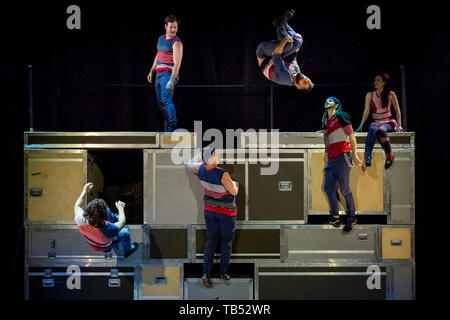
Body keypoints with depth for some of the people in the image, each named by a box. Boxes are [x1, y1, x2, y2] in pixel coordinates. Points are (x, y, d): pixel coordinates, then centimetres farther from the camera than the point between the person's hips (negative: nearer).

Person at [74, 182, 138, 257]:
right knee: (125, 232, 23)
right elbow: (122, 223, -23)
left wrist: (84, 191, -3)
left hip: (91, 243, 3)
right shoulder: (107, 229, -47)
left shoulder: (81, 221, -39)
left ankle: (115, 218, 43)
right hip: (104, 247, -3)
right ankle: (127, 250, 52)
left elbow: (77, 206, -14)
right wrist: (120, 208, -7)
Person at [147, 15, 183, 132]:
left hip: (169, 73, -8)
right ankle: (167, 127, 17)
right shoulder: (160, 39, 15)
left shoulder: (176, 43, -11)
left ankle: (172, 126, -24)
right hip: (159, 74, 8)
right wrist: (151, 71, 24)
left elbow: (177, 63, -20)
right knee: (160, 102, 10)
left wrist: (171, 81, -29)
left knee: (166, 100, -21)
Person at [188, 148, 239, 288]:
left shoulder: (201, 169, -12)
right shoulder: (222, 174, -29)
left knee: (211, 240, 10)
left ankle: (206, 272, -1)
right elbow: (234, 192, -18)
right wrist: (234, 183, 3)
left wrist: (199, 156, 25)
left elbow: (191, 164, 12)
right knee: (226, 242, 13)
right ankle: (223, 272, 20)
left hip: (210, 209, 5)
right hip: (226, 211, -5)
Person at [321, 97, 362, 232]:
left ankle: (351, 216, 1)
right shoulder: (326, 121, 18)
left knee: (344, 189, -8)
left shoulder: (340, 116, -4)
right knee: (328, 187, 4)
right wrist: (327, 155, 25)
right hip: (331, 159, 8)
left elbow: (351, 136, -10)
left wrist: (354, 155, -16)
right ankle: (334, 217, 10)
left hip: (342, 156, -8)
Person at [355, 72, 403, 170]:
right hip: (376, 122, 1)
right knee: (373, 129, -38)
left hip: (389, 122, -1)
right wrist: (361, 125, -9)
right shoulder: (370, 95, 8)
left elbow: (397, 111, 9)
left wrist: (398, 125, -2)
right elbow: (366, 111, 2)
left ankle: (389, 155, -28)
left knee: (380, 130, -39)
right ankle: (367, 159, -50)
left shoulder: (391, 95, 5)